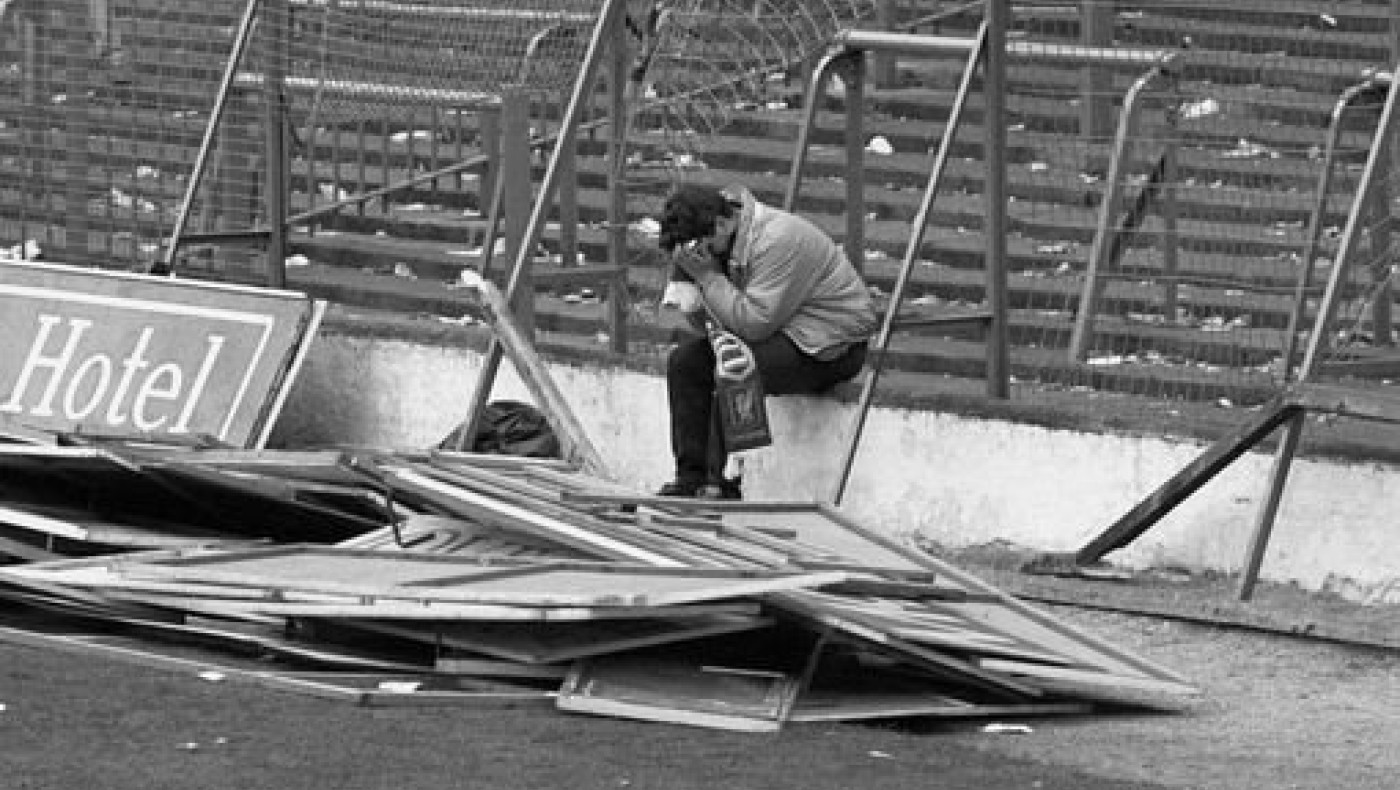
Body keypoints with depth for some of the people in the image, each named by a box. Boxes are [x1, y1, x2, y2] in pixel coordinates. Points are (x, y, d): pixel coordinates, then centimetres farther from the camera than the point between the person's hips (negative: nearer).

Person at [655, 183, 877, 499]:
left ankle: (721, 484, -20)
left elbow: (755, 323, -29)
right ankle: (691, 476, 0)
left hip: (832, 345, -10)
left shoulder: (777, 240, -26)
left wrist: (708, 276, -25)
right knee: (684, 360, 0)